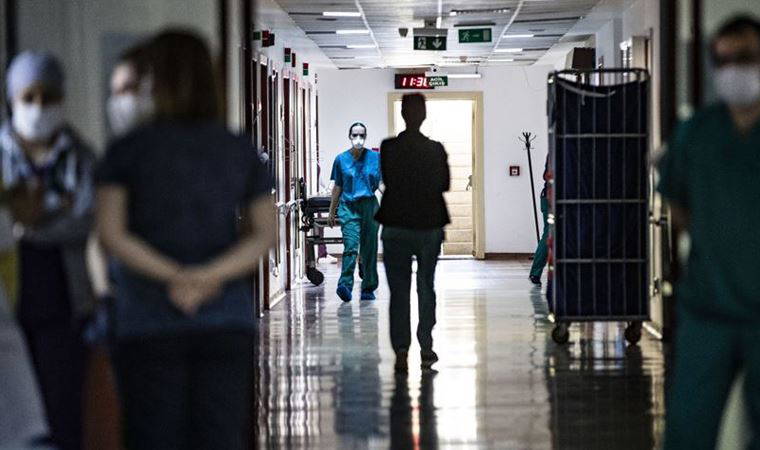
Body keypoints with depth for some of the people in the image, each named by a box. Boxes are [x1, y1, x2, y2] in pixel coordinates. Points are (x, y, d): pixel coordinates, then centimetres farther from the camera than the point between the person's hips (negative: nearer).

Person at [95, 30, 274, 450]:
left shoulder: (127, 151, -2)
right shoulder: (240, 152, 6)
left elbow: (110, 233, -11)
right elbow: (265, 233, -4)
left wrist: (174, 277, -13)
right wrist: (209, 277, -14)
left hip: (150, 325, -2)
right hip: (227, 323, 2)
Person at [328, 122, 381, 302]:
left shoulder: (375, 157, 5)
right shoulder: (341, 159, 6)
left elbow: (382, 184, 9)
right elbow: (337, 187, 14)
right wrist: (332, 212, 16)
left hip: (369, 206, 1)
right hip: (348, 207, -1)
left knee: (369, 249, 6)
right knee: (350, 246, -16)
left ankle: (368, 288, 15)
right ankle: (345, 285, -25)